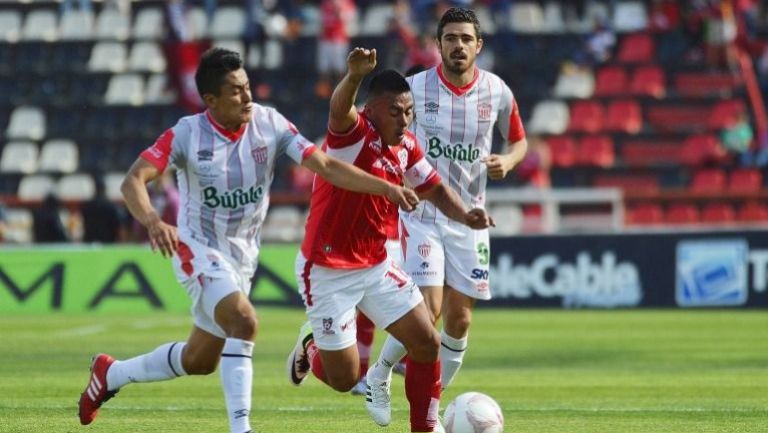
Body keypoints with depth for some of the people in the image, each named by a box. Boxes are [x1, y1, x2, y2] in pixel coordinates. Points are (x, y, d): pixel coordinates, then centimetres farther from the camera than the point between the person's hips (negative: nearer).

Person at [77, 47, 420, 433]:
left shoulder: (270, 124, -12)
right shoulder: (187, 134, -20)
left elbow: (326, 166, -15)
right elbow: (134, 180, -25)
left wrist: (386, 188, -26)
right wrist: (152, 220, -46)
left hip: (243, 255, 5)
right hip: (198, 249, -5)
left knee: (200, 360, 16)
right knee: (243, 321, -31)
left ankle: (110, 374, 40)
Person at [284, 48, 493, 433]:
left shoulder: (406, 145, 2)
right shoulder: (354, 133, -21)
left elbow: (433, 188, 16)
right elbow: (339, 110, -44)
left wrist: (464, 216, -6)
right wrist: (354, 77, -68)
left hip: (376, 266, 7)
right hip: (327, 271, -7)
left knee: (427, 342, 1)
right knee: (344, 379, -2)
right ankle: (312, 348, 32)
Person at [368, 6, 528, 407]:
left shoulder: (497, 91, -2)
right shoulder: (415, 87, -10)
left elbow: (519, 140, 13)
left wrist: (507, 161, -8)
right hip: (422, 214, -3)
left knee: (459, 320, 4)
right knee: (427, 310, -16)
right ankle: (378, 373, 10)